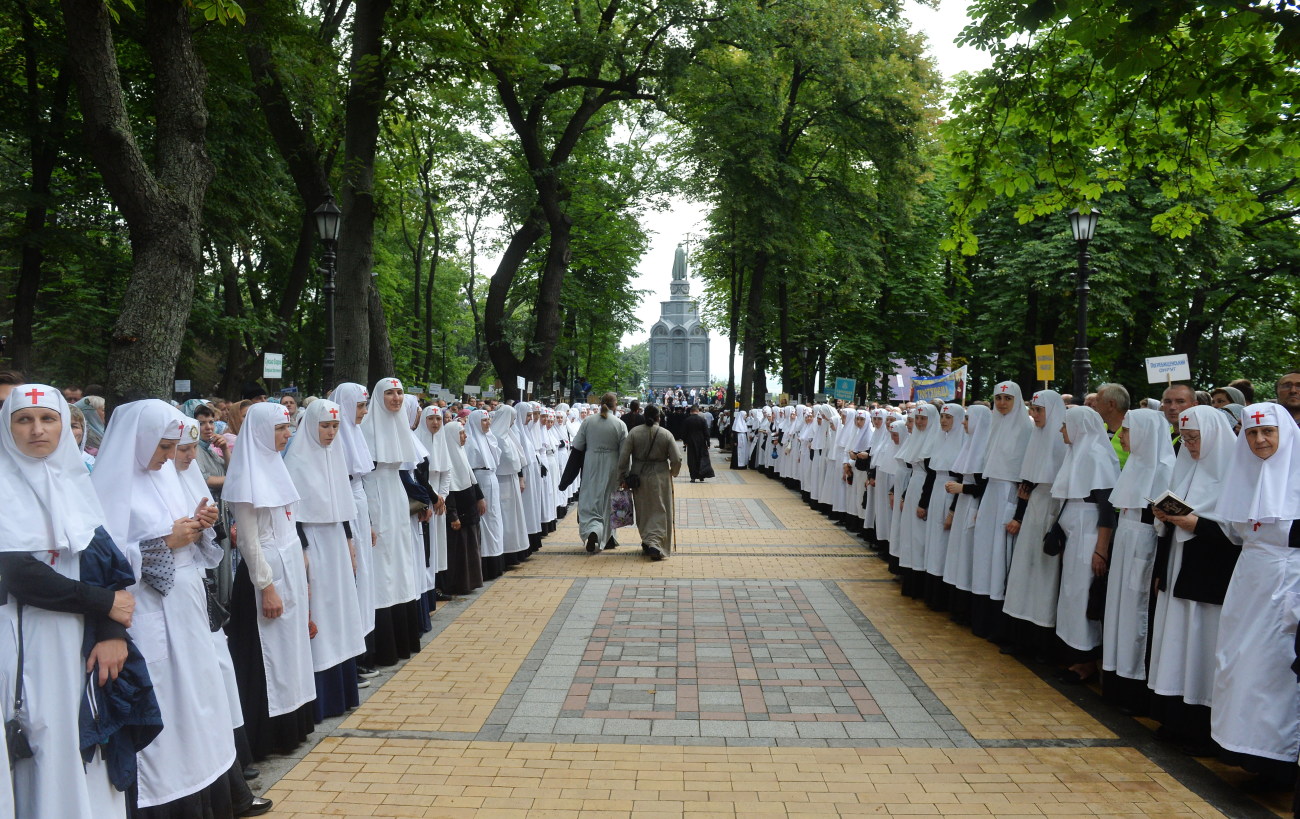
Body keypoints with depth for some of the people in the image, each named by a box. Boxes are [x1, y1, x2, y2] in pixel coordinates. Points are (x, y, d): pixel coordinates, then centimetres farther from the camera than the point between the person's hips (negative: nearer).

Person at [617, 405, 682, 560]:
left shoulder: (634, 432, -4)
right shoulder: (666, 434, -6)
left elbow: (623, 456, -6)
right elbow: (676, 459, -6)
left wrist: (623, 476, 3)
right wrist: (673, 473, 13)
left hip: (639, 476, 2)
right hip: (660, 477, -2)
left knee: (643, 511, 15)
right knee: (660, 512, 2)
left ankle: (647, 540, 23)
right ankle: (655, 542, -13)